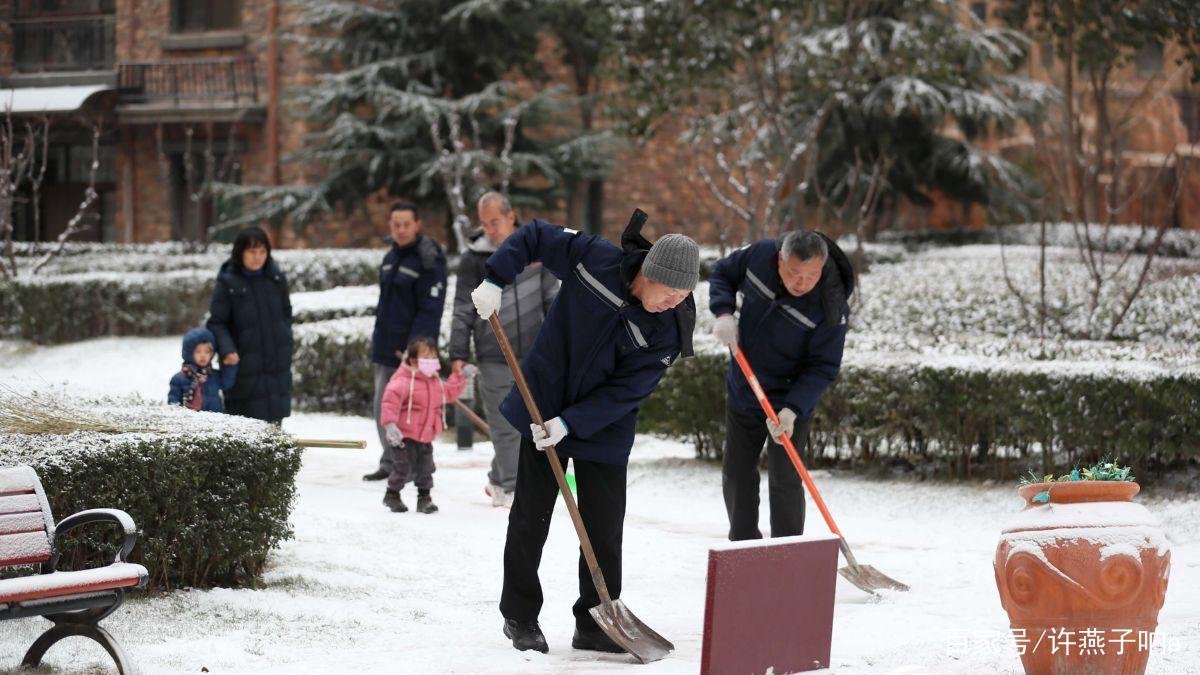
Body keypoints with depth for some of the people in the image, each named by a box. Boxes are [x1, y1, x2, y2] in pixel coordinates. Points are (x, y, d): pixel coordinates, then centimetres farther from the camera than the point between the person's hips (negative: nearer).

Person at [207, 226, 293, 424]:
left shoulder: (277, 278, 5)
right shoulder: (228, 283, -8)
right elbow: (216, 323, -7)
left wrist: (286, 340, 5)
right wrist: (227, 350, -21)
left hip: (277, 365, 4)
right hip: (244, 365, -4)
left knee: (274, 421, 8)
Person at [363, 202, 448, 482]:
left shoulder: (429, 260, -12)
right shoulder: (391, 257, 14)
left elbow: (430, 309, -17)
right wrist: (377, 342, 18)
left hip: (413, 351, -8)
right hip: (385, 351, 8)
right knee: (382, 407, 12)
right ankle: (389, 464, 21)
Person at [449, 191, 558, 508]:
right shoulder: (473, 259, -2)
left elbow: (552, 298, 13)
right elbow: (464, 311, 0)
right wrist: (458, 354, -5)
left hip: (533, 354, 3)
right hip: (494, 359, -3)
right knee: (505, 426, -2)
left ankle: (499, 480, 22)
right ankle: (509, 488, 9)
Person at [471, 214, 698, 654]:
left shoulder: (669, 330, -17)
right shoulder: (597, 260, -18)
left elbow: (625, 392, -18)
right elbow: (534, 237, -4)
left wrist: (569, 424, -25)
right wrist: (495, 281, -15)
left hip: (604, 430, 0)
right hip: (544, 404, 0)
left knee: (604, 528, -1)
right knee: (530, 518, 6)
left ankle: (595, 626, 12)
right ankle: (520, 617, 20)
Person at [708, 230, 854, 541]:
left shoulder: (832, 308, -28)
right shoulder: (759, 255, -18)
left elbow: (822, 367, -22)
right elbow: (722, 273, 3)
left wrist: (792, 410, -33)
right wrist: (724, 313, -15)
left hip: (790, 402, -5)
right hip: (742, 392, 5)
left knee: (784, 481, -5)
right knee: (736, 474, 15)